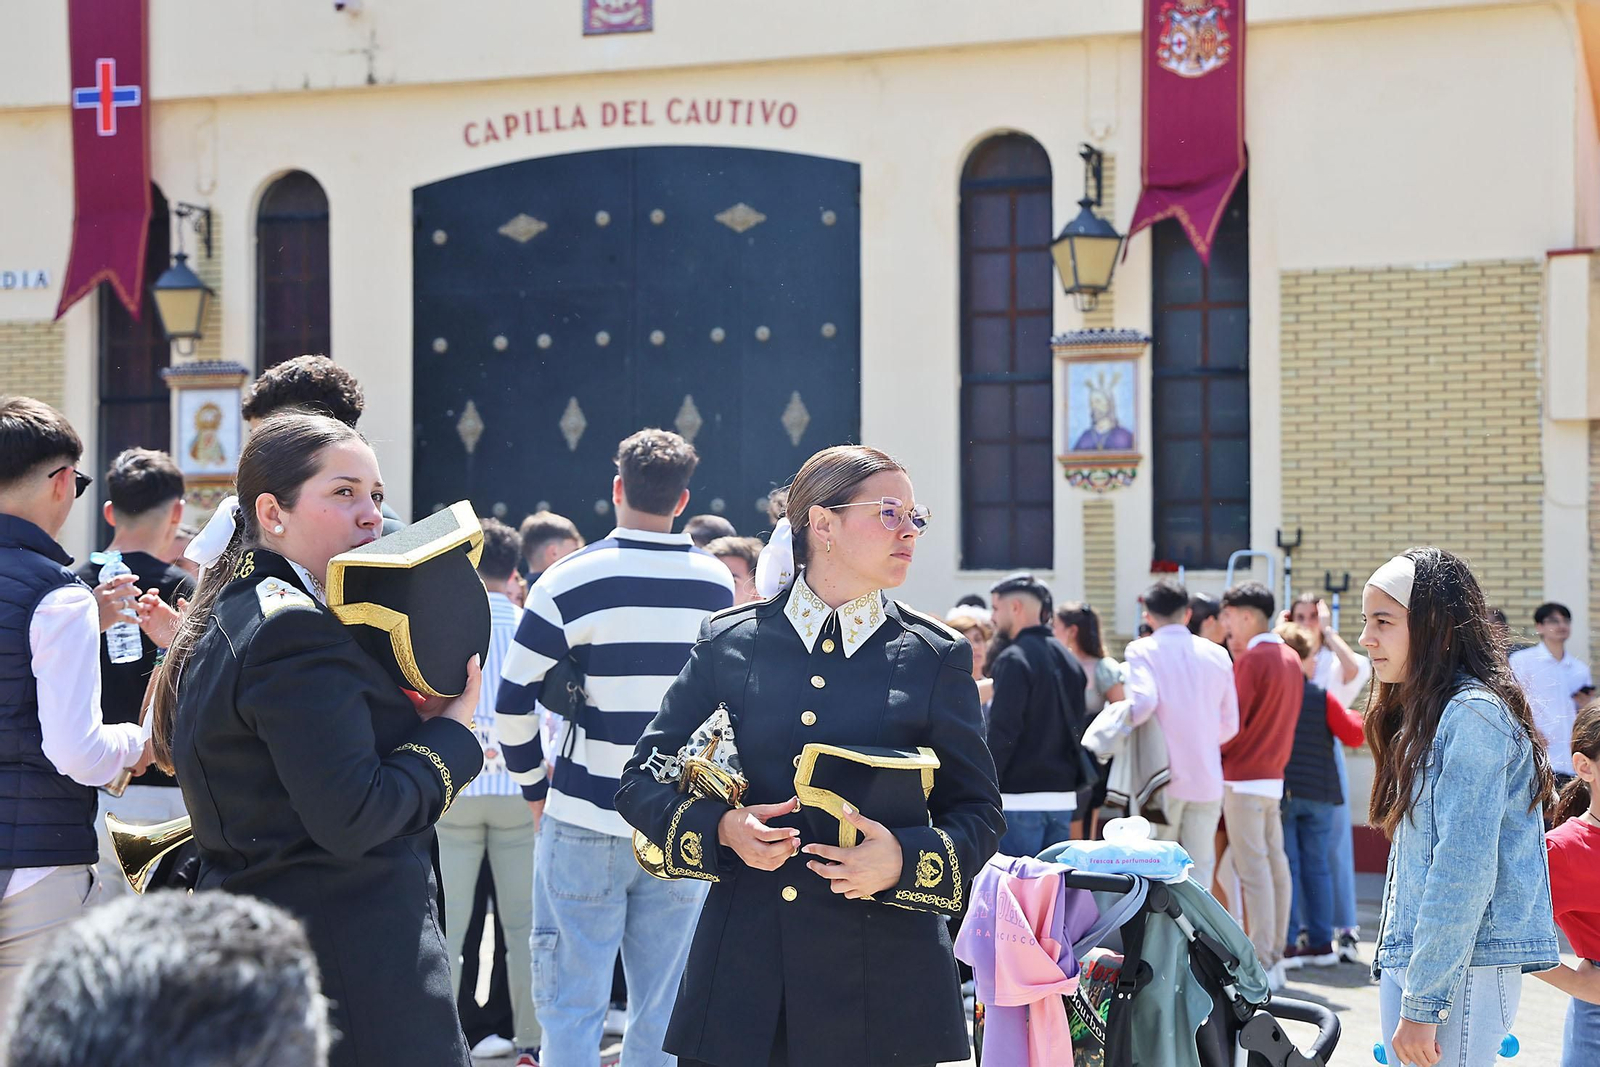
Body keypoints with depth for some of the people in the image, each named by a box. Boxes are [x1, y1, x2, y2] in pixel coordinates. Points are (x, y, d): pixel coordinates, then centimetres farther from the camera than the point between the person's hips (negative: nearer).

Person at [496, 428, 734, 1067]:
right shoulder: (718, 585, 5)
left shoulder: (571, 580, -7)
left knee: (572, 1007, 1)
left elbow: (514, 701, -6)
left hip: (588, 818, -3)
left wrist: (534, 785, 7)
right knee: (661, 1011, 8)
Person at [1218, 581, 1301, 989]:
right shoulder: (1290, 658, 11)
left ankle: (1261, 965, -8)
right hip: (1273, 775, 9)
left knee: (1252, 869, -7)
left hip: (1244, 777, -9)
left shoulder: (1253, 659, -14)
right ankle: (1276, 958, 13)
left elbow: (1232, 723, -14)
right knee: (1275, 864, 9)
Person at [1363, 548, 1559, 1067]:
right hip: (1405, 959, 9)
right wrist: (1400, 986, 18)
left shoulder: (1474, 716, -13)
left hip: (1461, 969, -9)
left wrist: (1424, 1004, -20)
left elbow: (1463, 872, -19)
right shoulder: (1422, 713, 16)